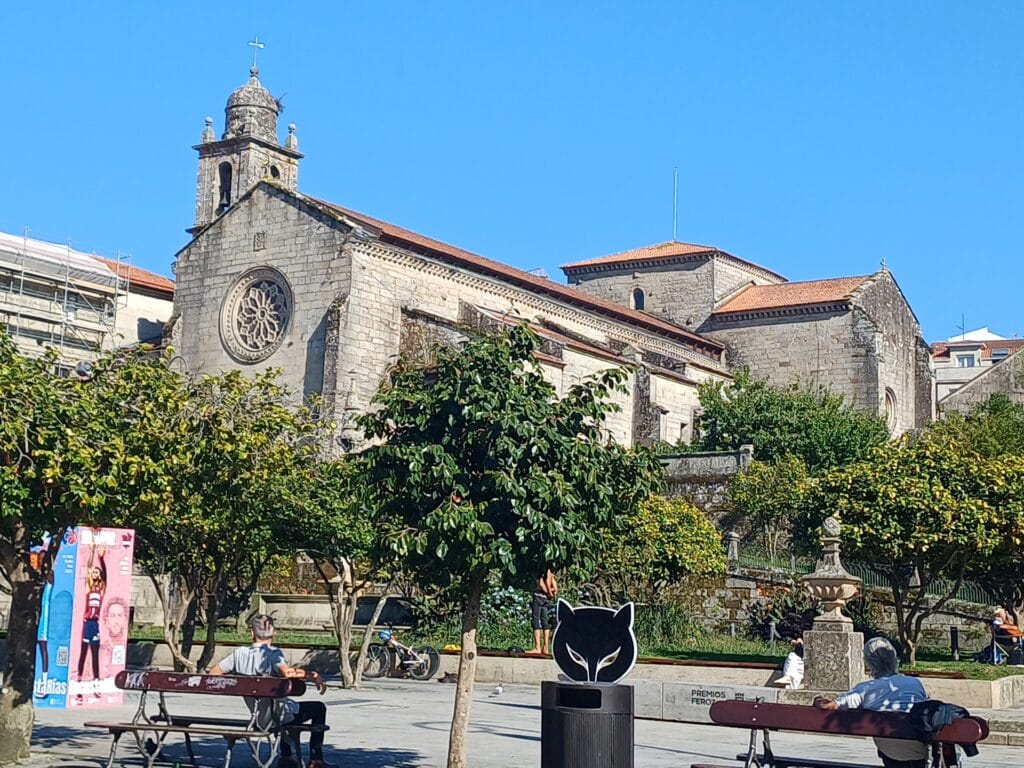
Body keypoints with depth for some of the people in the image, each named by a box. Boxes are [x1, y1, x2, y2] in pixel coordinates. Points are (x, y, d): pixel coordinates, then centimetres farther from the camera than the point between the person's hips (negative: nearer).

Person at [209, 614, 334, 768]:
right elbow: (287, 672, -38)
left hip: (259, 718, 6)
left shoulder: (239, 653, -3)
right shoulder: (273, 653, -19)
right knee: (319, 708, 15)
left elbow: (212, 672, 2)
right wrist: (314, 676, -27)